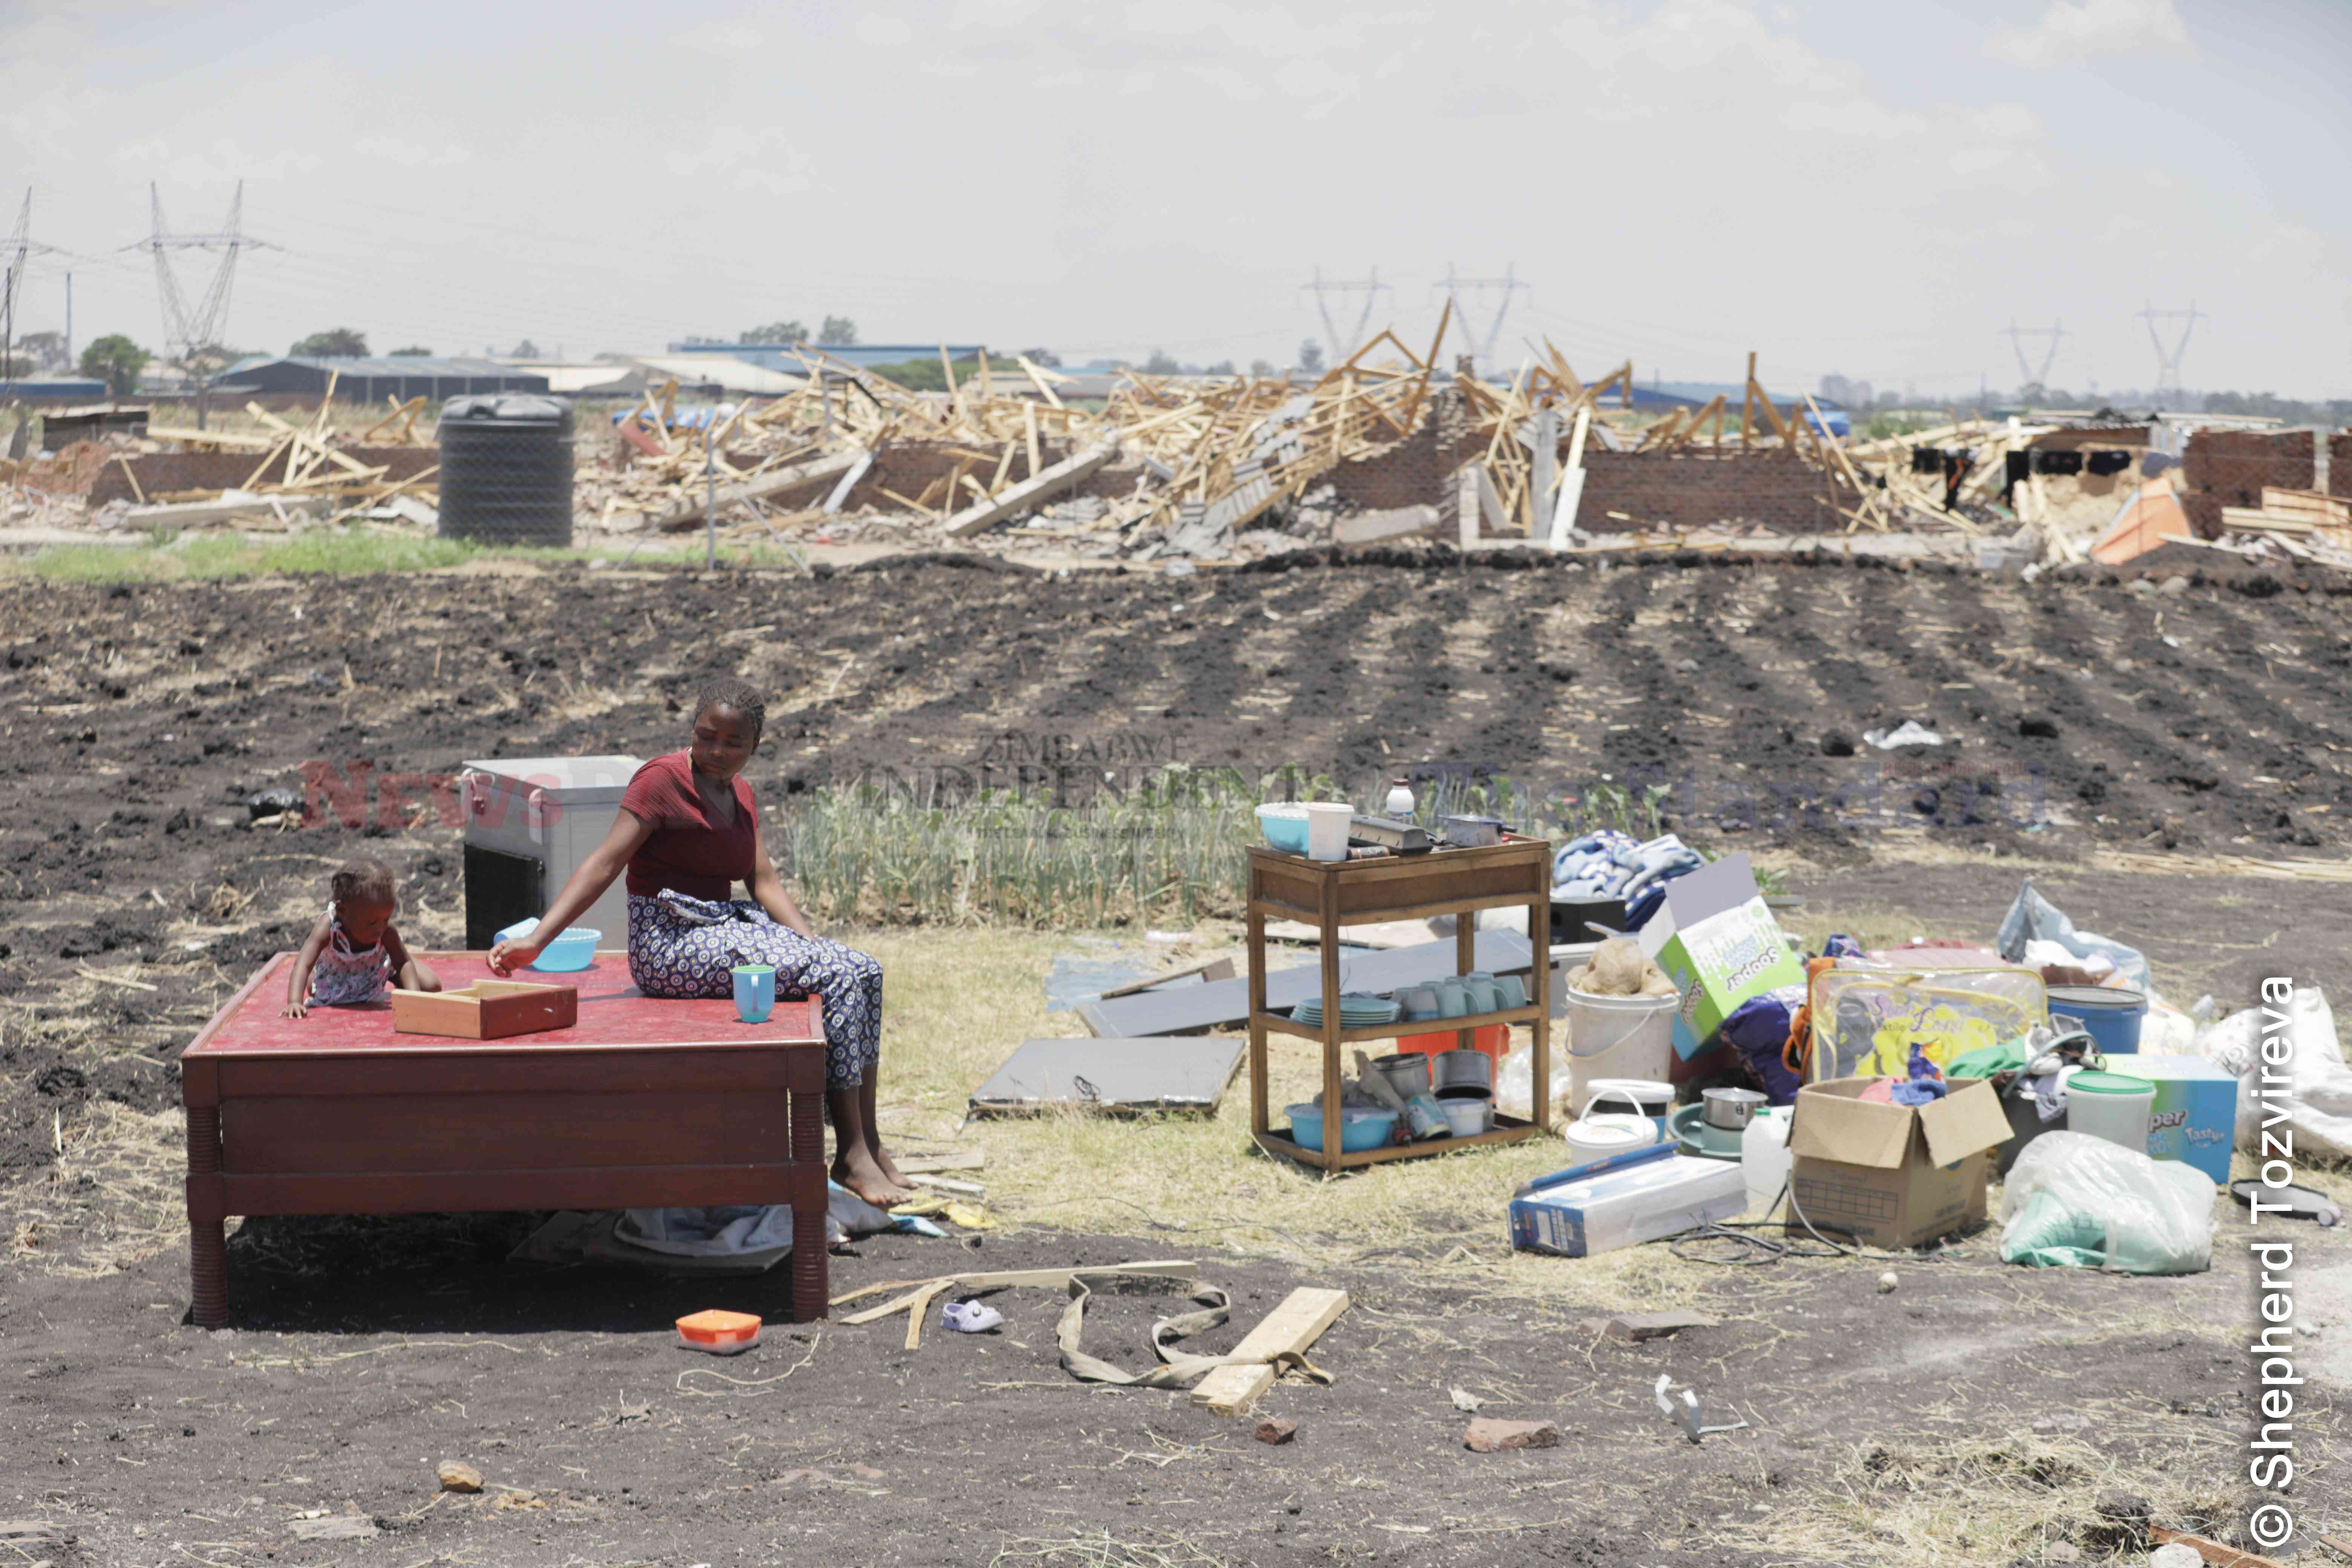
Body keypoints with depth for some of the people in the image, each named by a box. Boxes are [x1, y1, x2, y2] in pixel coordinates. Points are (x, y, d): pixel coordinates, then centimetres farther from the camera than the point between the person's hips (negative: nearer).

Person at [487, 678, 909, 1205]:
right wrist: (535, 940, -26)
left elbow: (766, 885, 12)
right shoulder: (662, 779, -10)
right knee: (837, 976, -20)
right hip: (672, 942, -8)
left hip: (729, 927, 8)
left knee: (863, 970, -6)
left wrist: (815, 945, -2)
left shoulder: (739, 793, 15)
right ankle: (852, 1155, -17)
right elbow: (603, 865, -17)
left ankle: (870, 1145, -3)